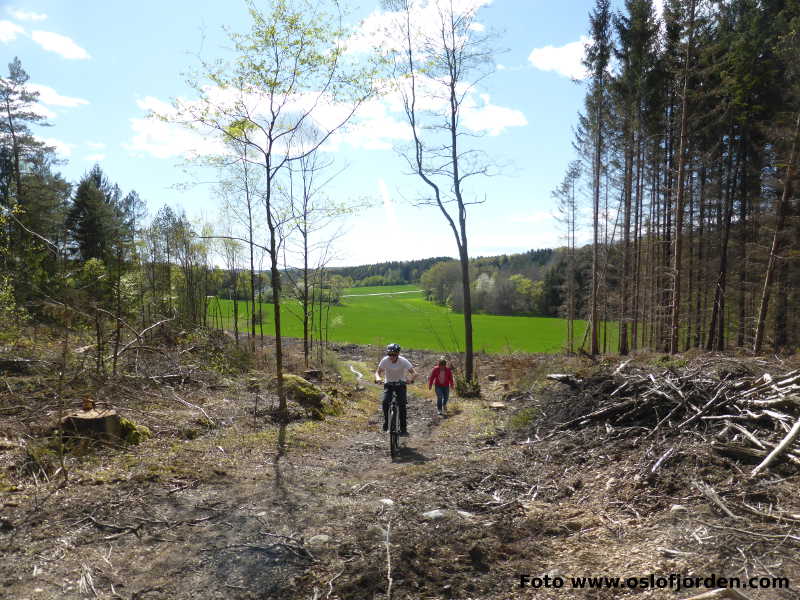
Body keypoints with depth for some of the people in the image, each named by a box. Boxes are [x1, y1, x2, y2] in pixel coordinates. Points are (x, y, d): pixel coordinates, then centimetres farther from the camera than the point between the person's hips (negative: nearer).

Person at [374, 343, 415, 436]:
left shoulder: (403, 361, -21)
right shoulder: (385, 360, -17)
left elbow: (414, 373, -22)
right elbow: (378, 372, -9)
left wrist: (411, 378, -44)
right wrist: (378, 378, -32)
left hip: (400, 384, -1)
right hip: (388, 384, 1)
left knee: (402, 404, -18)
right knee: (385, 402, -23)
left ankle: (403, 428, -9)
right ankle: (386, 422, -2)